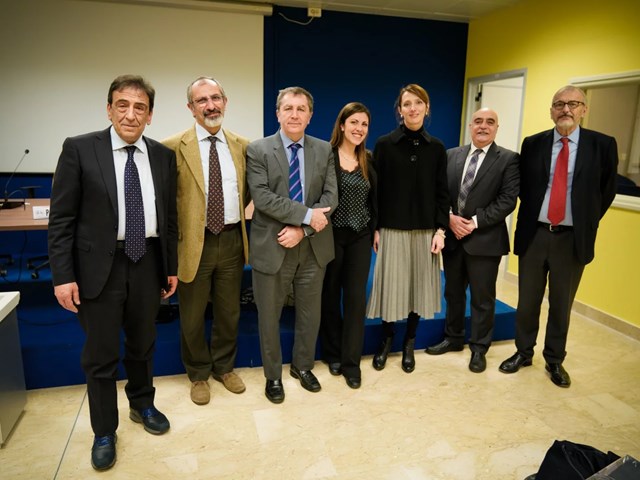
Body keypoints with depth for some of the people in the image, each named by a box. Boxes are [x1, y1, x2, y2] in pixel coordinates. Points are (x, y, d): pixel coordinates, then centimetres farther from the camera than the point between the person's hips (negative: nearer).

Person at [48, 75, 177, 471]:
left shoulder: (164, 156, 3)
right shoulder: (80, 149, -7)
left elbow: (169, 216, 7)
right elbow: (61, 219, -7)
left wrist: (171, 266, 9)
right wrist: (63, 276, -11)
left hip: (147, 263, 3)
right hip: (99, 266, -3)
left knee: (143, 345, 19)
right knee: (101, 355, 9)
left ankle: (142, 405, 43)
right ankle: (104, 432, 30)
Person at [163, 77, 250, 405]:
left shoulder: (242, 145, 4)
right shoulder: (174, 147, -8)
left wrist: (235, 211, 5)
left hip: (232, 240, 3)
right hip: (194, 243, -3)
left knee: (229, 312, 17)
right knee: (192, 316, 12)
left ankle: (224, 367, 39)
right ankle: (198, 374, 35)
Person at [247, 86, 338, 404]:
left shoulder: (324, 150, 4)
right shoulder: (258, 150, -6)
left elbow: (331, 197, -4)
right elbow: (262, 197, -17)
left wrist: (302, 229, -16)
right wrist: (307, 215, -20)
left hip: (313, 248, 3)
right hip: (272, 247, -2)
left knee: (310, 312, 16)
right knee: (269, 315, 11)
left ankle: (303, 366, 40)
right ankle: (273, 375, 33)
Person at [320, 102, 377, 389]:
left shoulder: (369, 160, 6)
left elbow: (374, 199, 11)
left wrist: (376, 230, 6)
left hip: (360, 237, 3)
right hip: (331, 235, -3)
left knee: (356, 297, 4)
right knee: (330, 295, 10)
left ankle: (351, 361, 17)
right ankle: (332, 354, 29)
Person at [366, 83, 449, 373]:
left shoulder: (436, 148, 4)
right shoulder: (384, 144, -2)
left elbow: (442, 192, 4)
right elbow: (375, 190, -1)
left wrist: (440, 229, -4)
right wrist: (374, 229, -4)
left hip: (425, 230, 2)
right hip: (392, 229, -2)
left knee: (419, 284, 9)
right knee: (390, 285, 4)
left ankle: (409, 344, 27)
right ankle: (387, 340, 26)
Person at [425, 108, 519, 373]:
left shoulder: (508, 159, -4)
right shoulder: (451, 155, 8)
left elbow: (507, 200, -11)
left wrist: (475, 222, -17)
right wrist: (449, 217, -11)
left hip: (485, 238, -4)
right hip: (452, 235, 4)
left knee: (482, 298, 7)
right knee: (453, 292, 16)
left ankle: (479, 348, 23)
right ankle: (453, 338, 34)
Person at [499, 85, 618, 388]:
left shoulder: (603, 145, -2)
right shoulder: (532, 144, 2)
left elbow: (607, 191, 6)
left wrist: (587, 223, 5)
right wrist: (532, 214, 7)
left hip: (573, 238, -1)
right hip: (534, 234, 1)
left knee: (561, 304, 11)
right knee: (527, 301, 12)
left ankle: (554, 360, 28)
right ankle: (523, 352, 30)